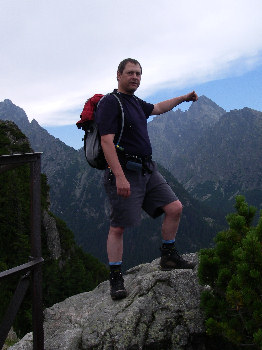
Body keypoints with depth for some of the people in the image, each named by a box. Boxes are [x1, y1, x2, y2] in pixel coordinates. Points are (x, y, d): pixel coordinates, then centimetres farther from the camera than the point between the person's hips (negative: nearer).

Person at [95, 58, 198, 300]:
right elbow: (107, 141, -19)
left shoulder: (136, 103, 17)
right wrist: (120, 177, -27)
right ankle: (116, 279, 9)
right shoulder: (110, 103, -10)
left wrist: (184, 98, 45)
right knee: (118, 226, -3)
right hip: (124, 172, -8)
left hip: (148, 170, 9)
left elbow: (157, 108, 39)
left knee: (175, 208, 4)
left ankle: (168, 257, 22)